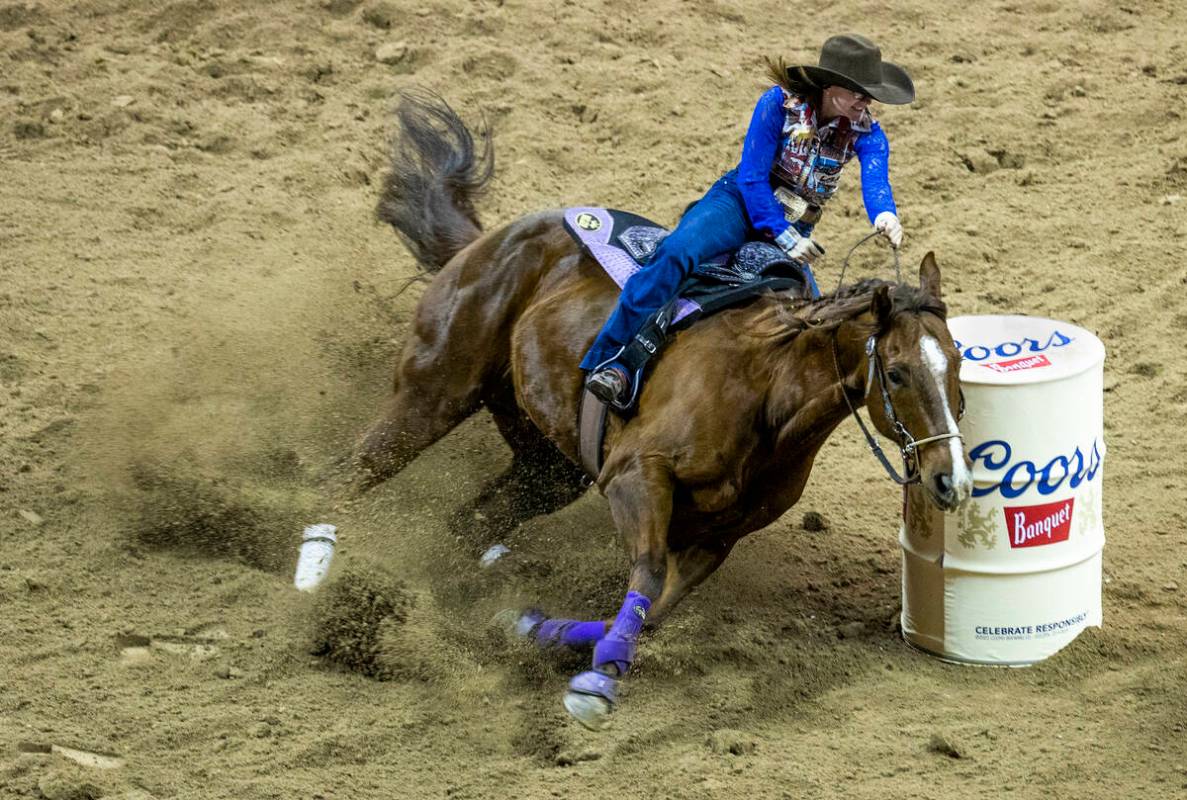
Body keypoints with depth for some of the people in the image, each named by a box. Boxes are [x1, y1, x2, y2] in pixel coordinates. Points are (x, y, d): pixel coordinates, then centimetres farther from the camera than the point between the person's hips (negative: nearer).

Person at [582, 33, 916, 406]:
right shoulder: (779, 103, -16)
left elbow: (875, 180, -27)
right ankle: (611, 361, -35)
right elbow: (752, 177, -17)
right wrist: (785, 237, -22)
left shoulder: (866, 133, -8)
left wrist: (885, 215, -50)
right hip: (740, 203, -5)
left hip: (793, 230, 5)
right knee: (676, 253, -32)